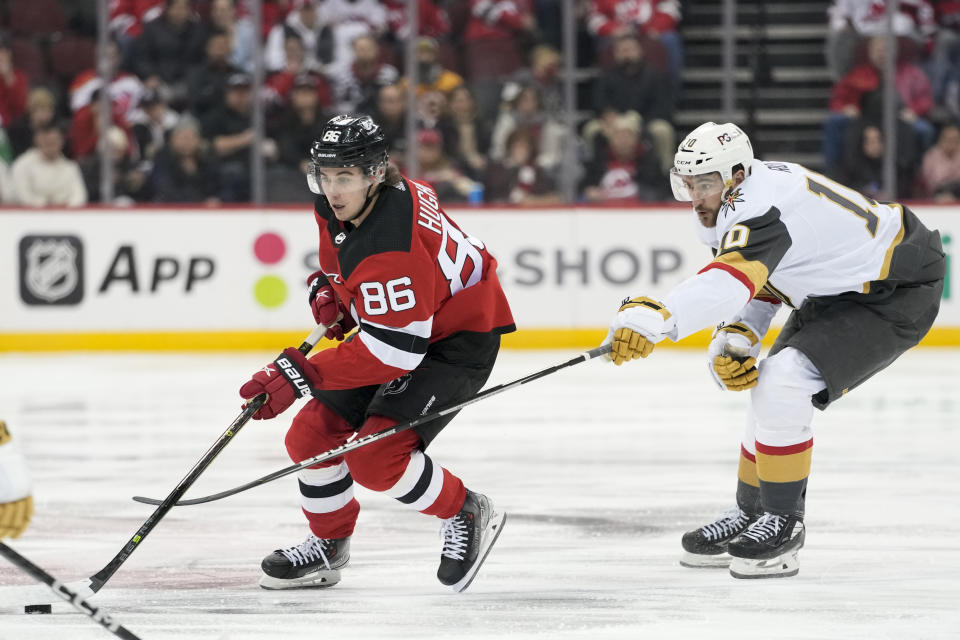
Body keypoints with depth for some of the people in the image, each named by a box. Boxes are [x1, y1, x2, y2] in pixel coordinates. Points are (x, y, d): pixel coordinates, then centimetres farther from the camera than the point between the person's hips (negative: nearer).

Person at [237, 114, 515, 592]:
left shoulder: (392, 249, -36)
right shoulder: (337, 204, -8)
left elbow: (394, 351, -36)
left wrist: (299, 375, -38)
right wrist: (326, 287, -2)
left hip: (458, 341, -9)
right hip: (391, 323, 9)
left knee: (374, 456, -22)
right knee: (312, 434, 5)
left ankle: (467, 516, 2)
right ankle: (327, 545, 25)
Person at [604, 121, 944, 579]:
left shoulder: (765, 207, -32)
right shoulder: (745, 197, 0)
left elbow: (731, 283, -49)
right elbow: (759, 283, 9)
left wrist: (656, 319, -63)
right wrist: (734, 339, -10)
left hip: (897, 296, -11)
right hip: (838, 292, 11)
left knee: (781, 385, -22)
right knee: (768, 388, 13)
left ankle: (784, 523, -9)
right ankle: (751, 515, 27)